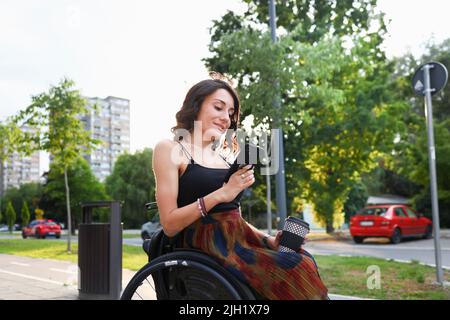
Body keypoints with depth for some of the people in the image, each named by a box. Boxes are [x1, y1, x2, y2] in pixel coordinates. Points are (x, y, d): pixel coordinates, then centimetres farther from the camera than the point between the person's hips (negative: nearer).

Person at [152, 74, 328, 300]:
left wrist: (269, 239, 4)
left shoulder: (226, 154, 19)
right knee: (292, 269, -25)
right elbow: (169, 225, -7)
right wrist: (220, 194, -17)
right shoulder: (170, 149, 1)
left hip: (240, 237, 6)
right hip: (206, 245, -6)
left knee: (301, 260, -19)